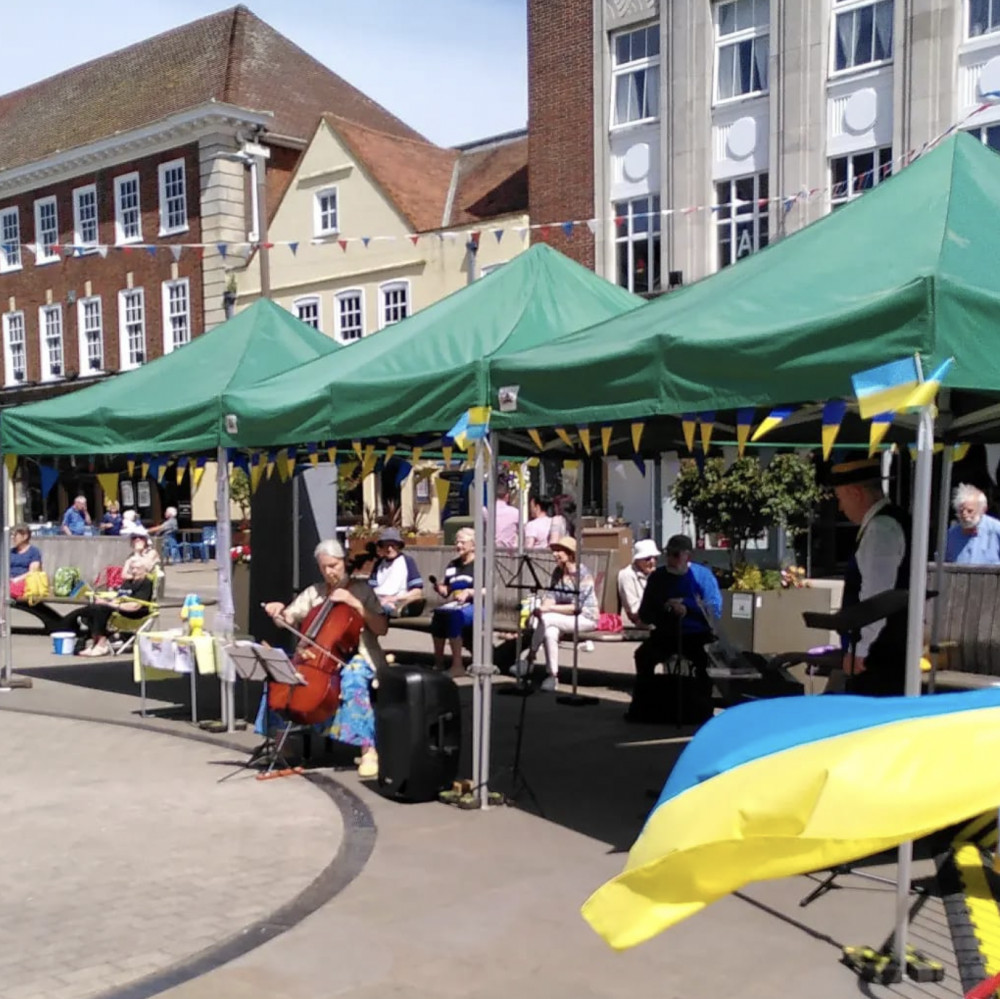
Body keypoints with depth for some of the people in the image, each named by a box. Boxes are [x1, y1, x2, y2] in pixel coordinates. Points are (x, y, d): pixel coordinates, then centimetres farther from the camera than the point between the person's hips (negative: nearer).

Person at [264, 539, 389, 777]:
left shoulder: (361, 589, 3)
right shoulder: (314, 593, 13)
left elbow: (382, 628, -5)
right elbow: (288, 621, 10)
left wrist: (354, 603, -14)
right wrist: (279, 610, -13)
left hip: (356, 656, -4)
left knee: (352, 679, -37)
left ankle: (368, 750, -34)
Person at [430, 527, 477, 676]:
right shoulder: (452, 565, 23)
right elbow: (446, 592, 24)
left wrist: (469, 592, -17)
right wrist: (439, 588, 2)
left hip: (474, 606, -5)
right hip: (454, 604, 5)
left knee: (454, 615, -36)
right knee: (437, 613, -29)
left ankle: (457, 665, -34)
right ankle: (438, 663, -25)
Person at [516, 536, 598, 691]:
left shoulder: (582, 574, -15)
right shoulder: (557, 572, 6)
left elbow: (576, 607, -19)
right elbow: (552, 597, 1)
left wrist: (549, 609, -25)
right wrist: (541, 607, -21)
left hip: (586, 618, -6)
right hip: (564, 617, 6)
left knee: (546, 619, -28)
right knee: (550, 632, -28)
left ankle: (530, 658, -14)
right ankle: (553, 676, -21)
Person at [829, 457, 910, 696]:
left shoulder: (881, 528, -14)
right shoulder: (887, 524, 15)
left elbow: (876, 597, -20)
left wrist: (858, 652, -16)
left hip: (878, 657, -9)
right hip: (883, 653, 9)